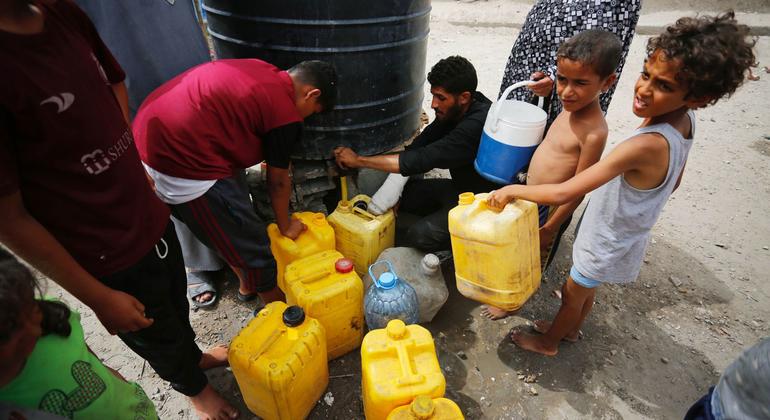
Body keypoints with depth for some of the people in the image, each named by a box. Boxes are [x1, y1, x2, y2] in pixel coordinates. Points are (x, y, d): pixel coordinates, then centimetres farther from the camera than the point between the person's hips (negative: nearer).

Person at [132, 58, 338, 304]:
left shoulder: (262, 71, 10)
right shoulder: (285, 112, -13)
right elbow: (278, 182, -2)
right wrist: (285, 226, 15)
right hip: (182, 164, -10)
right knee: (251, 245, 8)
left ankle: (248, 286, 47)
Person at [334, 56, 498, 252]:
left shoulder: (477, 124, -32)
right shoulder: (454, 110, -4)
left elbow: (422, 160, -35)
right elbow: (417, 147, -2)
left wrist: (358, 160, -28)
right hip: (459, 187, 8)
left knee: (421, 234, -27)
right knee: (400, 193, -2)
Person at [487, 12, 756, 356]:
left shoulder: (646, 146, -39)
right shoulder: (685, 121, -11)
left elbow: (562, 193, -41)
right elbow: (674, 182, 6)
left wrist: (512, 190, -28)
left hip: (608, 244, -7)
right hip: (627, 234, 7)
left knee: (572, 293, 18)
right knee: (586, 288, 29)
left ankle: (547, 342, 44)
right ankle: (570, 328, 55)